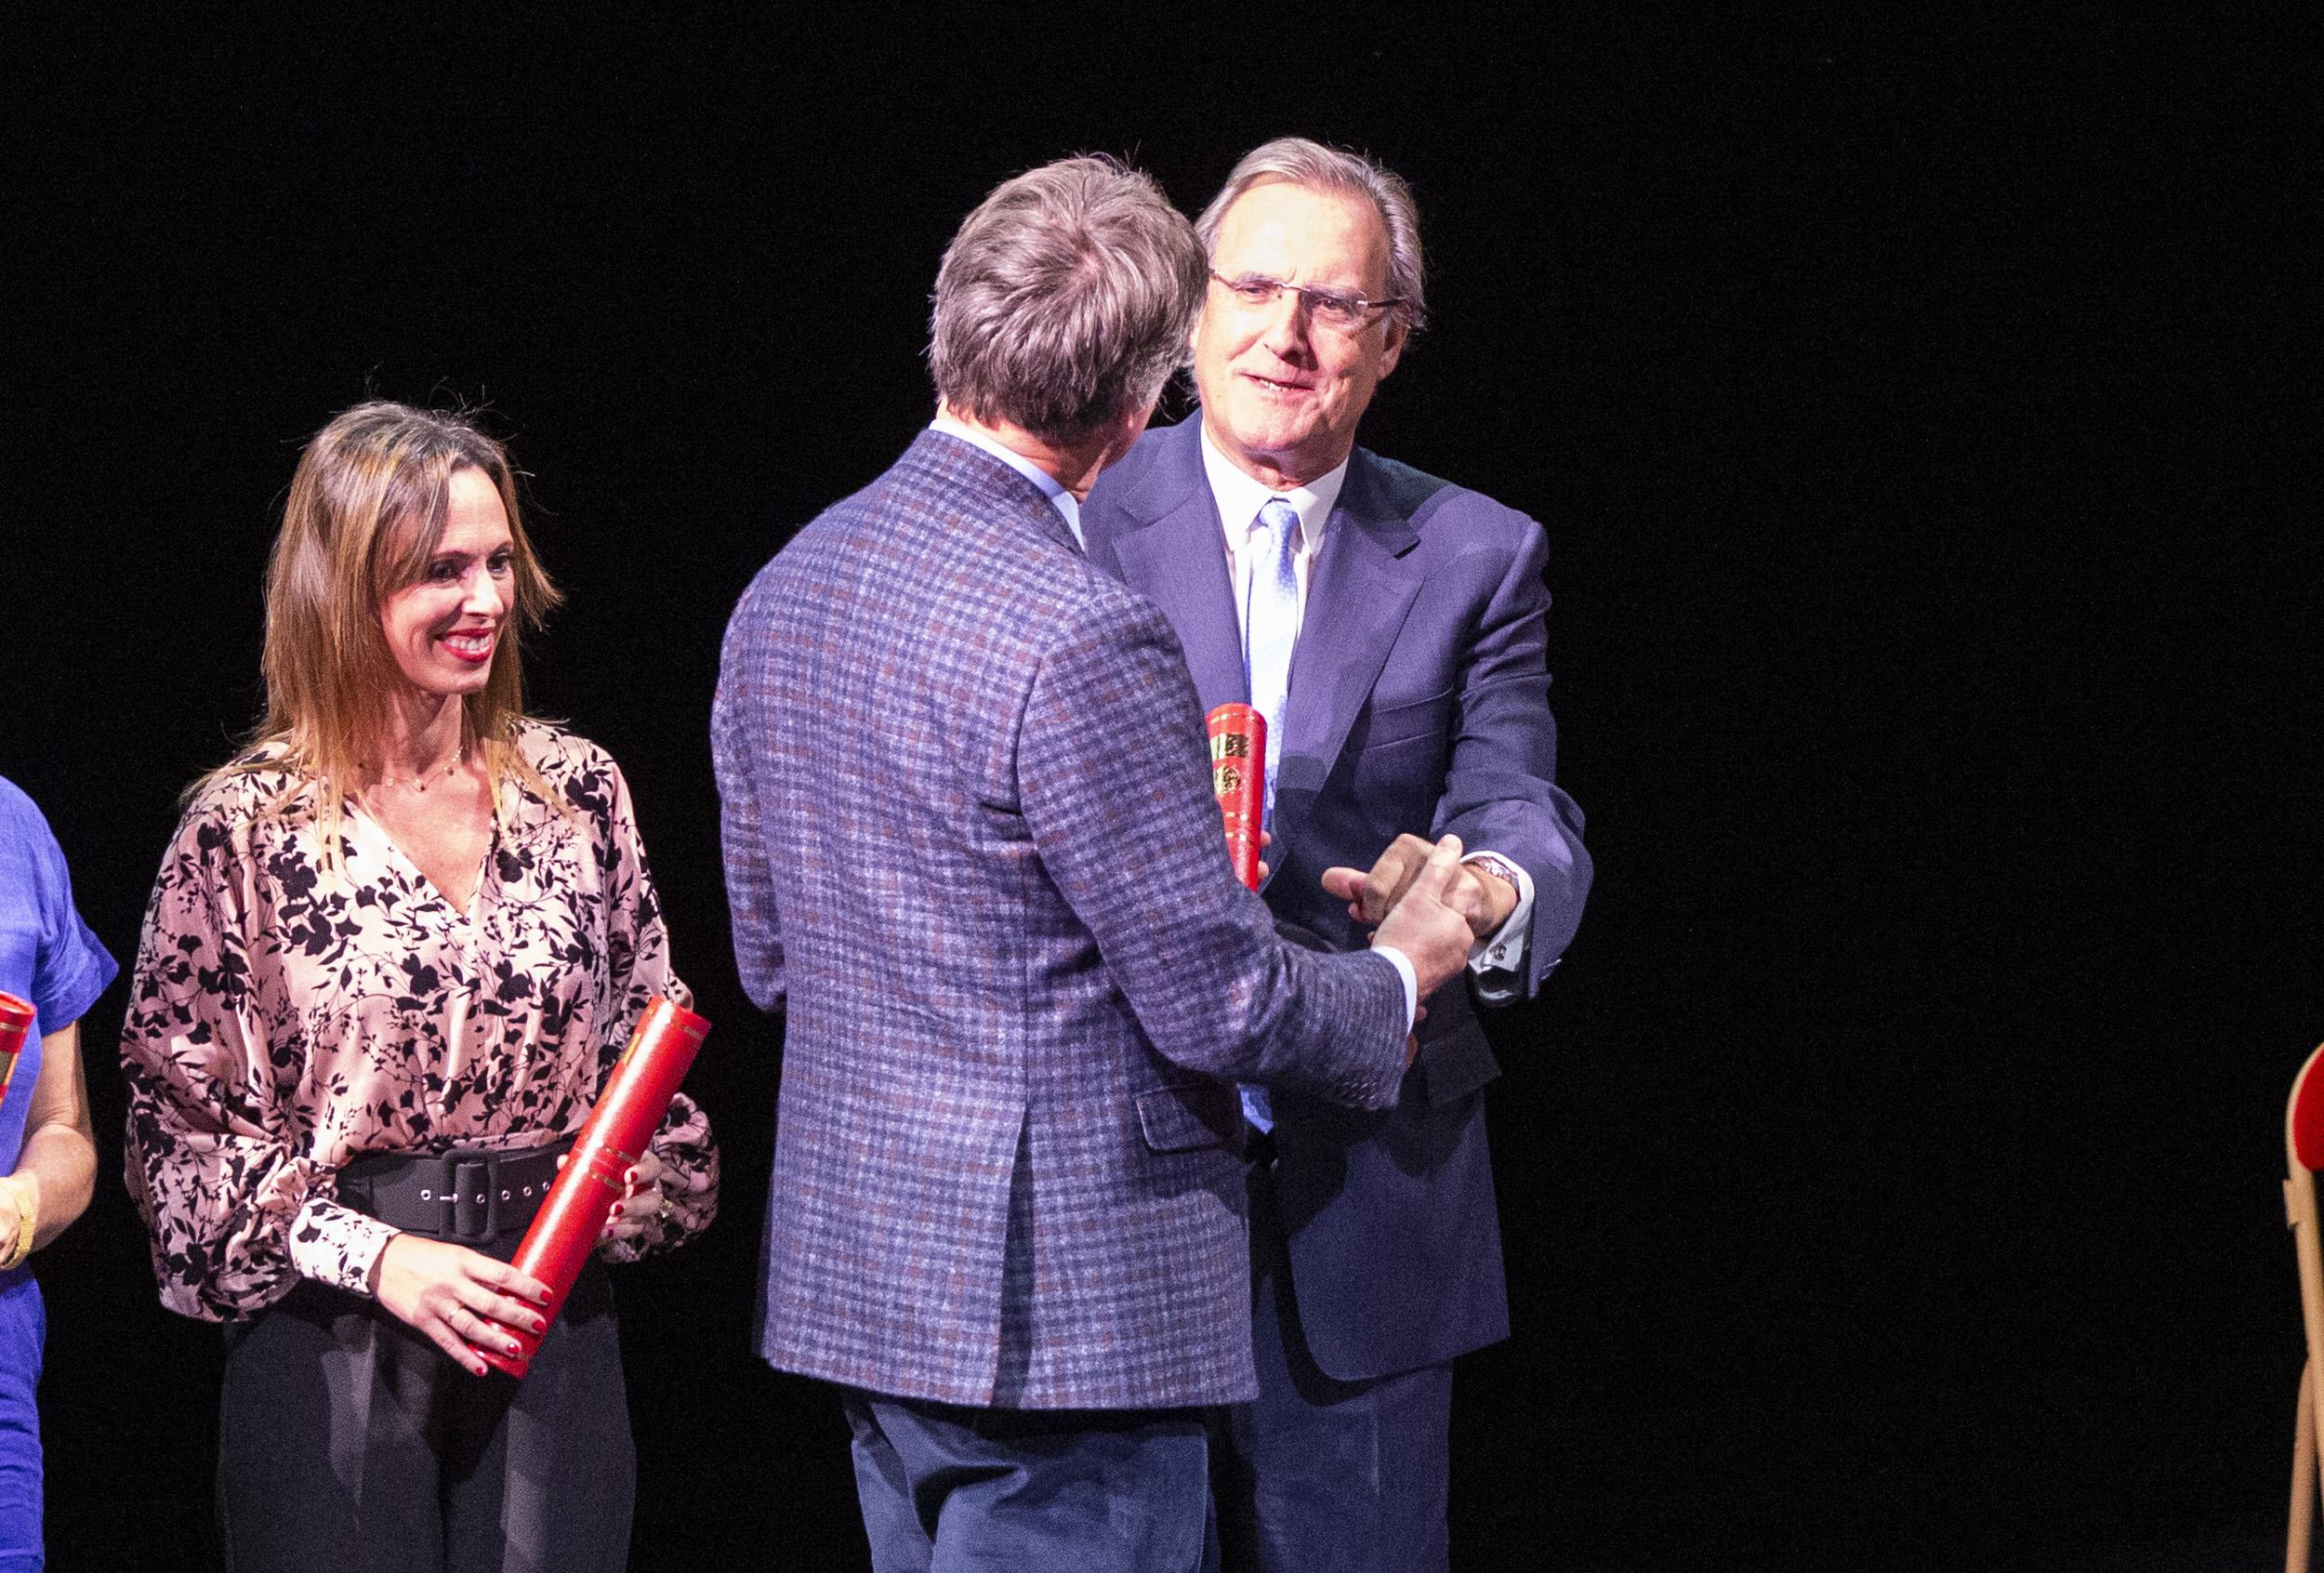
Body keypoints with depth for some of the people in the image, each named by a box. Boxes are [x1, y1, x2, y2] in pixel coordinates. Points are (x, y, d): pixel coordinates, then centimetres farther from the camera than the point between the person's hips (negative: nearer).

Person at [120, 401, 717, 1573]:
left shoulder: (577, 792, 6)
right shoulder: (248, 831, -5)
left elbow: (646, 1046, 14)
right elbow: (182, 1124, -4)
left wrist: (631, 1200, -4)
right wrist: (374, 1257, -14)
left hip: (552, 1328, 3)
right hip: (333, 1348, -3)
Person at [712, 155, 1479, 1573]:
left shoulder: (784, 591, 7)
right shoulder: (1085, 639, -20)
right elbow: (1219, 1004, -15)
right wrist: (1398, 973, 3)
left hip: (851, 1266, 9)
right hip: (1069, 1297, -9)